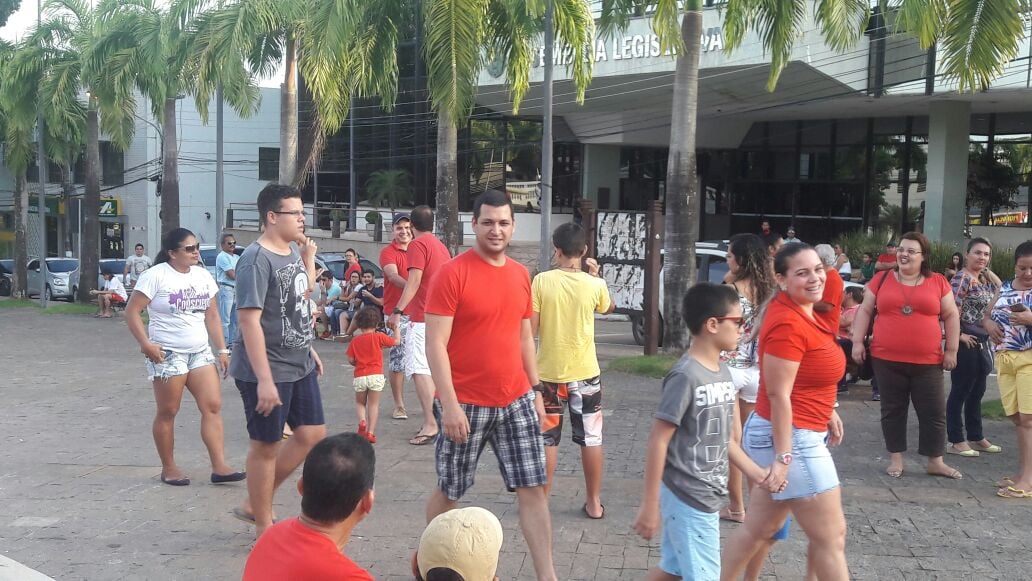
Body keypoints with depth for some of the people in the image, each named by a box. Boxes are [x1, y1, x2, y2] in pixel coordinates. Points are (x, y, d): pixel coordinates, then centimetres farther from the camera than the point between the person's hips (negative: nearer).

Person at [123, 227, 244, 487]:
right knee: (167, 412, 4)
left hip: (200, 352, 6)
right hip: (167, 355, -6)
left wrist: (222, 350, 10)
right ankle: (168, 468, 16)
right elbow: (132, 312, -10)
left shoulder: (203, 276, 10)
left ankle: (219, 467, -2)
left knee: (213, 406, -3)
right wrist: (146, 343, -19)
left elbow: (212, 315, 14)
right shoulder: (155, 276, -9)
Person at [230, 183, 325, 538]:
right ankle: (264, 526, 22)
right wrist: (264, 379, -27)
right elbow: (249, 320, -24)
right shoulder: (256, 260, -20)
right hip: (267, 372, -9)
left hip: (300, 366, 9)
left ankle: (255, 504, 28)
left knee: (312, 434, 13)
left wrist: (309, 258, 8)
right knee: (266, 446, 5)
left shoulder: (294, 250, 7)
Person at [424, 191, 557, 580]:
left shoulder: (521, 275, 7)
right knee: (449, 491, 11)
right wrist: (449, 404, -21)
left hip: (516, 401, 5)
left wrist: (535, 390, 13)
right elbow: (435, 344, -15)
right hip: (466, 404, -5)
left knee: (533, 488, 3)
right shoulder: (452, 274, -12)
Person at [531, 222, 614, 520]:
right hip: (585, 372, 1)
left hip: (549, 372, -1)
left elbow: (531, 329, -10)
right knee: (591, 438, 12)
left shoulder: (542, 281, -11)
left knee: (546, 439, 10)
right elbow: (608, 308, 16)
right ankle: (594, 502, 18)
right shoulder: (594, 284, -7)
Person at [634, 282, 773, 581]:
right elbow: (658, 441, -18)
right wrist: (650, 505, -17)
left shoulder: (724, 373, 7)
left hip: (707, 497, 8)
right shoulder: (685, 376, -19)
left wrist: (756, 472, 12)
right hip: (687, 498, -8)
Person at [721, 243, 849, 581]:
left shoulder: (799, 312, 8)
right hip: (790, 438, -10)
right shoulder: (787, 324, -22)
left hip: (801, 435, 10)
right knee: (831, 538, 2)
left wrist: (827, 411, 24)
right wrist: (784, 457, -22)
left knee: (759, 530, 18)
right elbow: (778, 395, -23)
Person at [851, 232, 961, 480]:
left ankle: (936, 461, 18)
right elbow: (865, 311, 7)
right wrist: (858, 341, -1)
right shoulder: (882, 279, 2)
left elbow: (951, 316, 7)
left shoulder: (938, 282, 2)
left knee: (934, 411, 5)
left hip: (927, 361, 0)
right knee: (893, 410, 8)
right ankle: (896, 458, 19)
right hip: (887, 359, 0)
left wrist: (951, 350, 3)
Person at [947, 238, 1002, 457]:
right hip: (966, 342, -9)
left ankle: (976, 437, 27)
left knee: (977, 392, 17)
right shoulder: (962, 278, -15)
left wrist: (987, 270, 10)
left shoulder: (984, 279, 12)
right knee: (960, 392, -2)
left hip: (982, 342, 10)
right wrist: (958, 336, -19)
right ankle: (955, 441, 4)